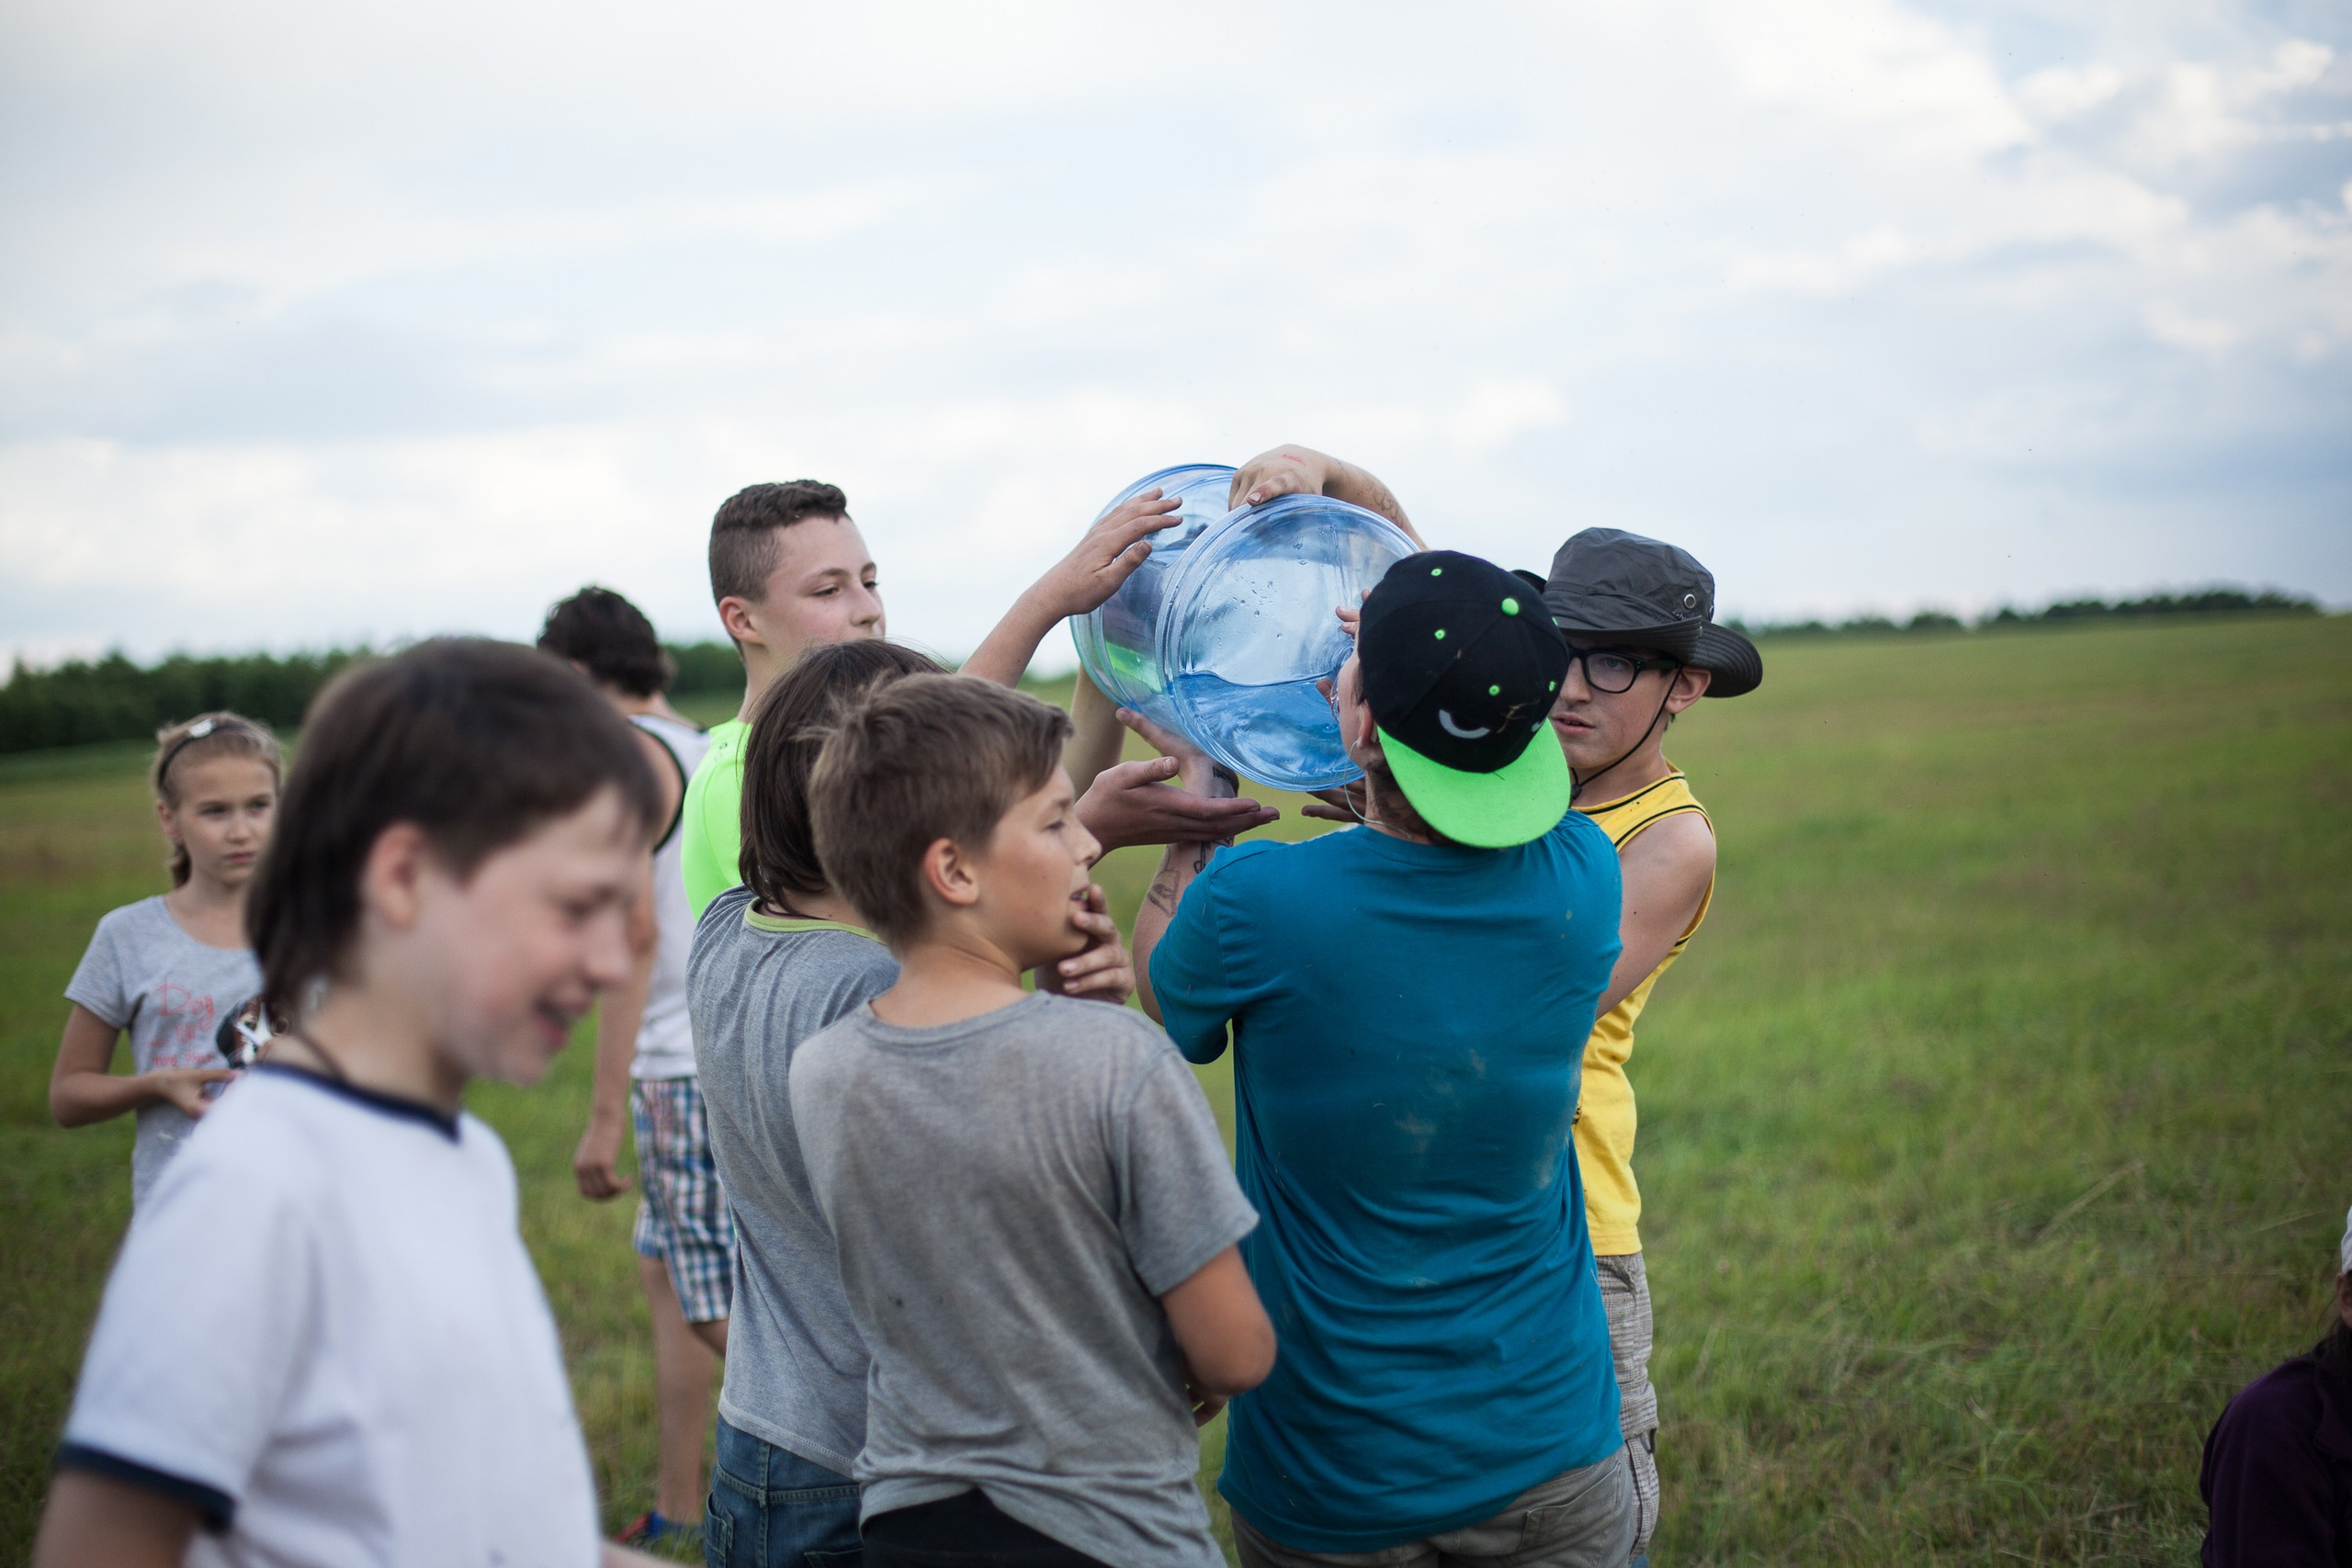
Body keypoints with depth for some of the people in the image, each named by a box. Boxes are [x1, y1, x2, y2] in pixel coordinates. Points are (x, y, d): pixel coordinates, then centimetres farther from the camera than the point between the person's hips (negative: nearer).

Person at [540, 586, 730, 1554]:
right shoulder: (707, 751, 17)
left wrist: (604, 1114, -18)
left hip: (689, 1070, -9)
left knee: (728, 1313, -8)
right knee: (664, 1272, 18)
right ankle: (676, 1512, 25)